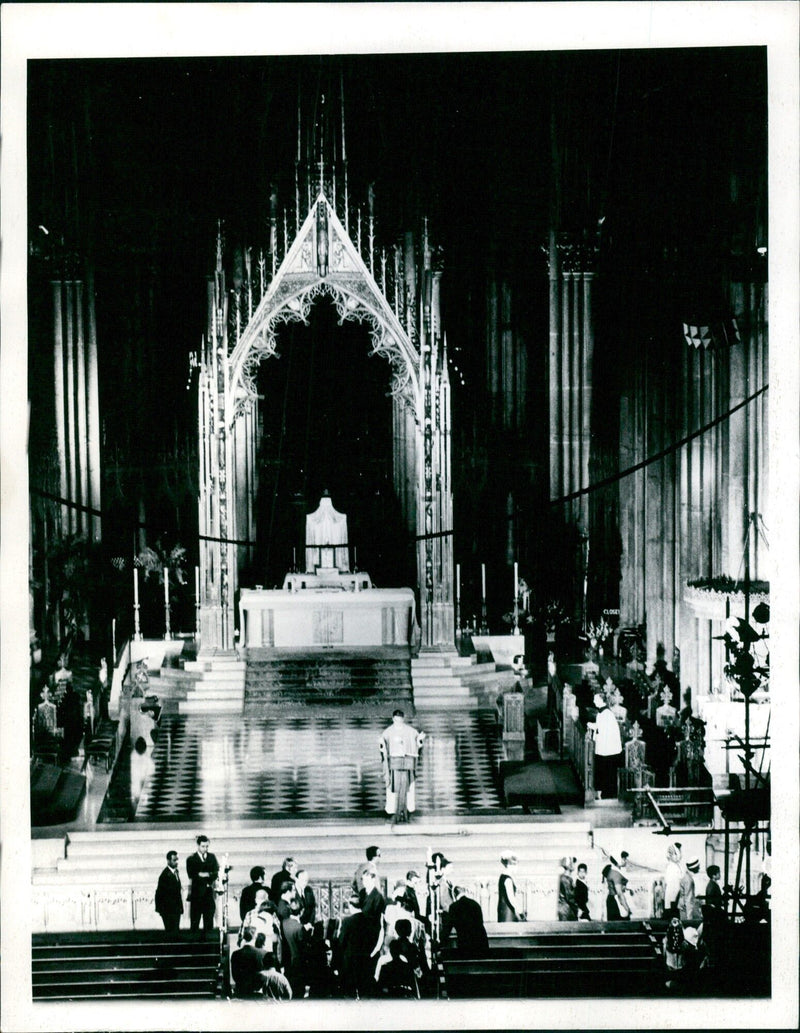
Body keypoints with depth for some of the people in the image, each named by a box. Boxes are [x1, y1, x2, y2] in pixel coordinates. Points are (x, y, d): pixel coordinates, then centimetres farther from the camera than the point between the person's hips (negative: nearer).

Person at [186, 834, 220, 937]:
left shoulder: (212, 857, 12)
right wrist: (210, 876, -12)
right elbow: (192, 876, -11)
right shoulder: (191, 859, 1)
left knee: (209, 923, 4)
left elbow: (216, 873, 4)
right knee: (195, 922, -2)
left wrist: (206, 874, -14)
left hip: (209, 893, 3)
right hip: (196, 893, -3)